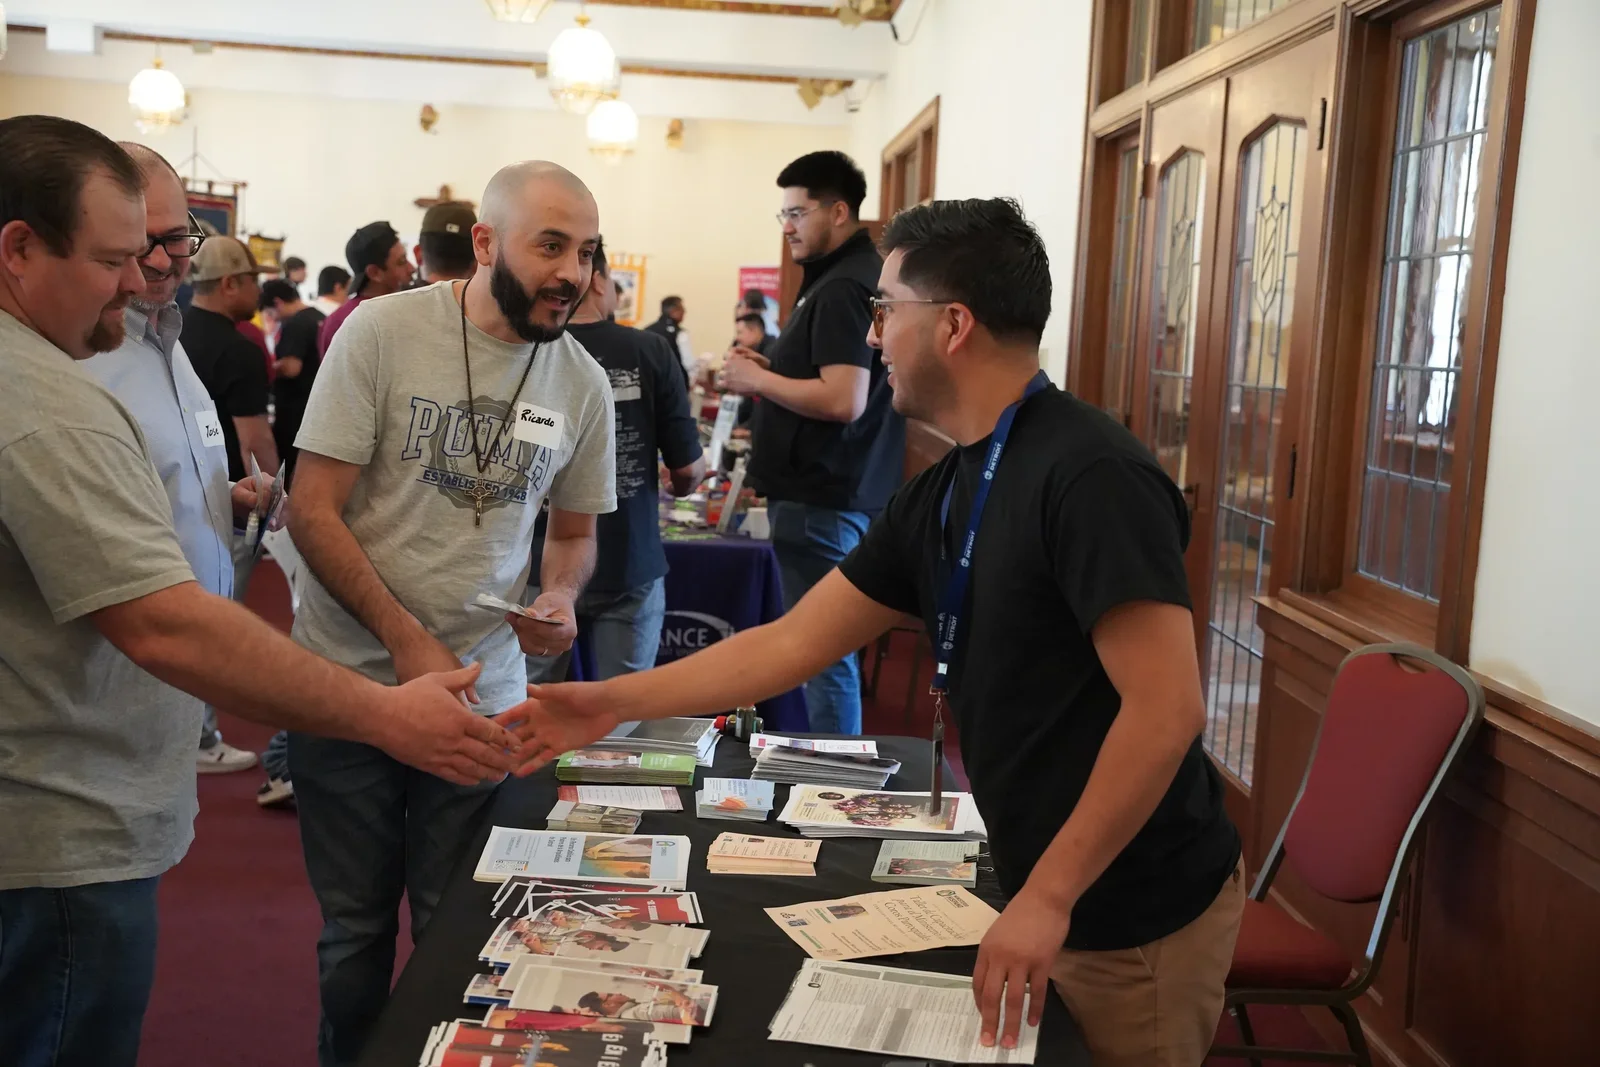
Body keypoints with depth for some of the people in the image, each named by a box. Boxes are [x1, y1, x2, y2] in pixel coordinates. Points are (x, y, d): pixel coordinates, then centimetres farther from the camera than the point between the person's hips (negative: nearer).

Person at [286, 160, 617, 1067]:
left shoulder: (584, 382, 0)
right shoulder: (383, 331, -11)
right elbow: (314, 510, -11)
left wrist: (562, 598, -10)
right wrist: (407, 640, -18)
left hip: (486, 695, 2)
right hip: (351, 681, -2)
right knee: (356, 925, 13)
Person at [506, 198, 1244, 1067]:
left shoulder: (1089, 475, -22)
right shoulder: (941, 495, 4)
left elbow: (1167, 709, -26)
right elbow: (794, 643, 6)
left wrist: (1046, 897, -24)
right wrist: (617, 702, 4)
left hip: (1138, 913, -8)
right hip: (1052, 894, 8)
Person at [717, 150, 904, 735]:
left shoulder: (842, 288, -16)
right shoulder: (850, 276, 17)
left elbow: (842, 400, -26)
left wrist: (756, 379, -14)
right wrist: (771, 369, 11)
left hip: (821, 500, -11)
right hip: (830, 492, 11)